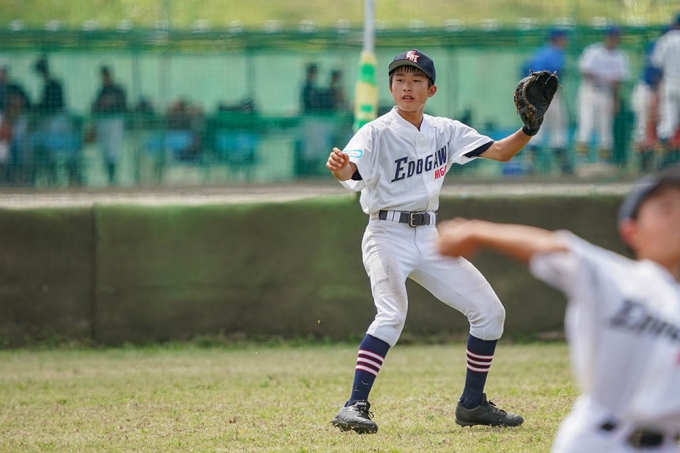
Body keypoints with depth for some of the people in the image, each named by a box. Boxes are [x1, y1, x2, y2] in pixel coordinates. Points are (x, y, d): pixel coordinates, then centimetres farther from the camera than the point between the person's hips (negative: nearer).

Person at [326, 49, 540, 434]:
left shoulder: (445, 131, 7)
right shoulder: (378, 133, -11)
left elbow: (500, 152, 7)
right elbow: (349, 170, -29)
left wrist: (530, 128, -12)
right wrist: (340, 167, -53)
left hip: (428, 239, 7)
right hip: (388, 236, -6)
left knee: (489, 311, 5)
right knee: (393, 313, -30)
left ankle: (472, 404, 18)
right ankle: (355, 407, -31)